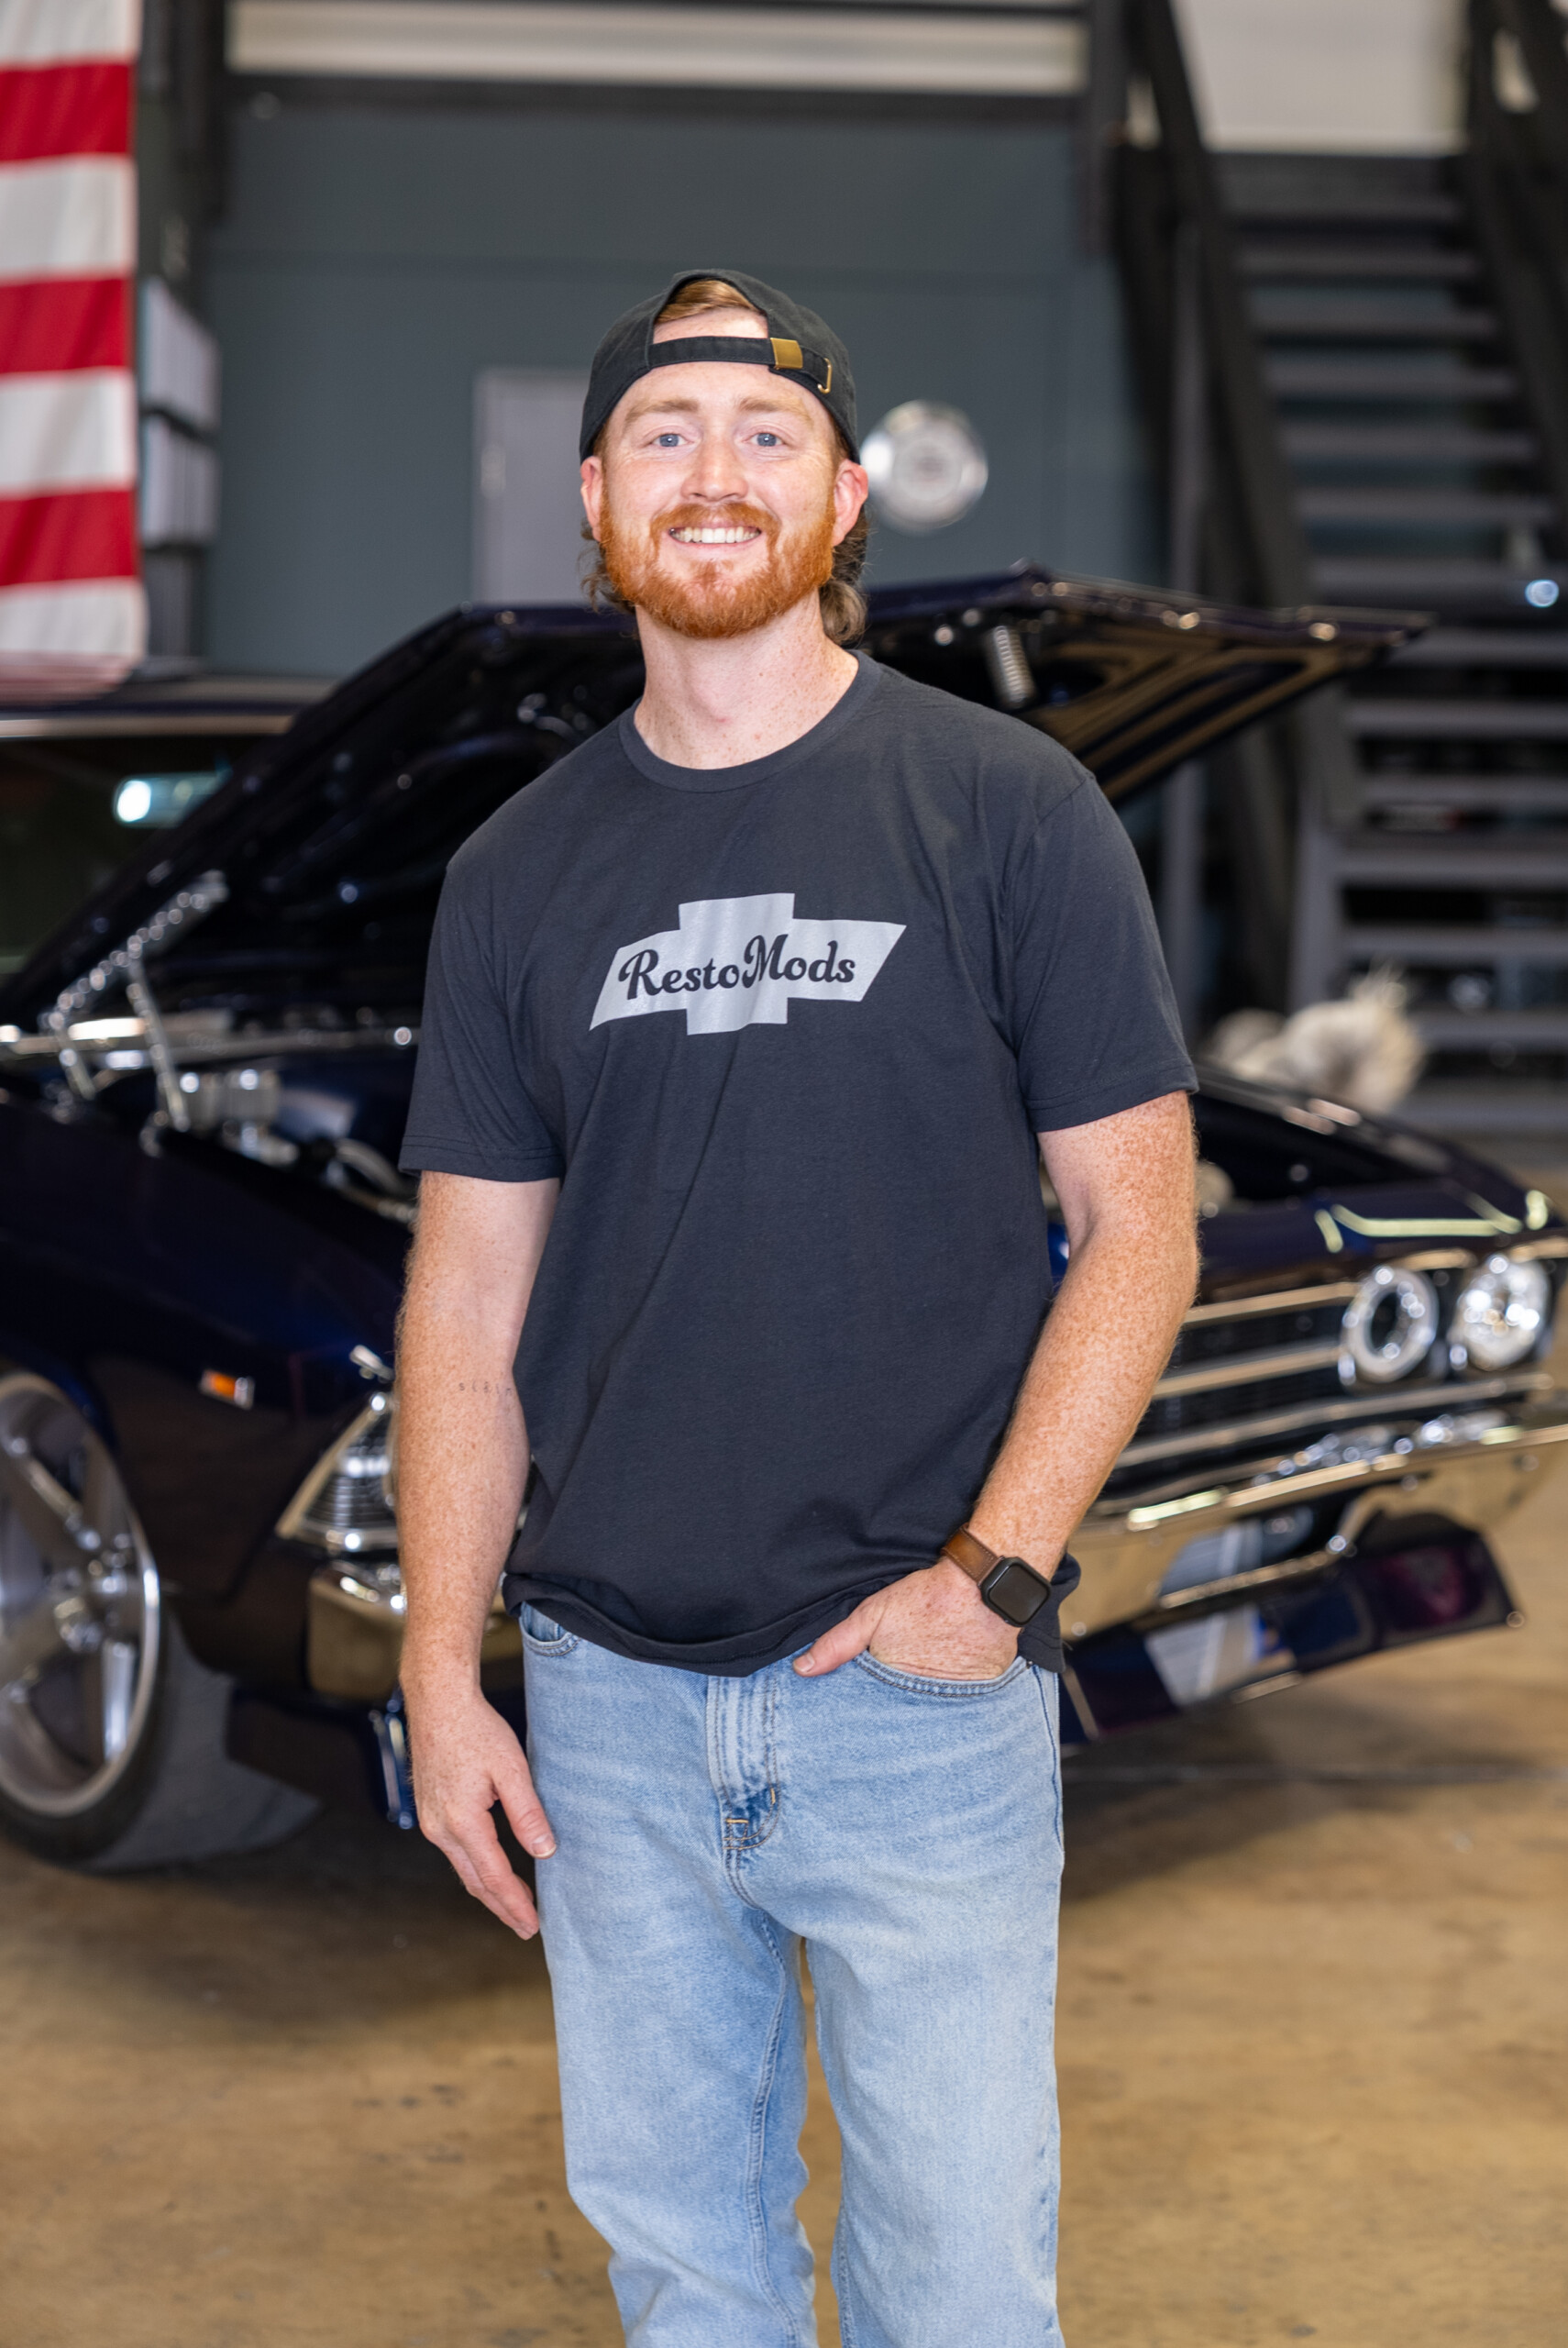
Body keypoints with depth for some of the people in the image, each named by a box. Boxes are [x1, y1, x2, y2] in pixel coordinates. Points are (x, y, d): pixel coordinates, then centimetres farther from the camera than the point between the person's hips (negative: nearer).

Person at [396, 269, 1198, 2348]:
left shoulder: (1005, 810, -4)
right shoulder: (523, 870, 6)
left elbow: (1138, 1221, -4)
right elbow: (470, 1294, 8)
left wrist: (994, 1574, -13)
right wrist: (443, 1670, 4)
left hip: (925, 1689, -3)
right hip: (610, 1699, 3)